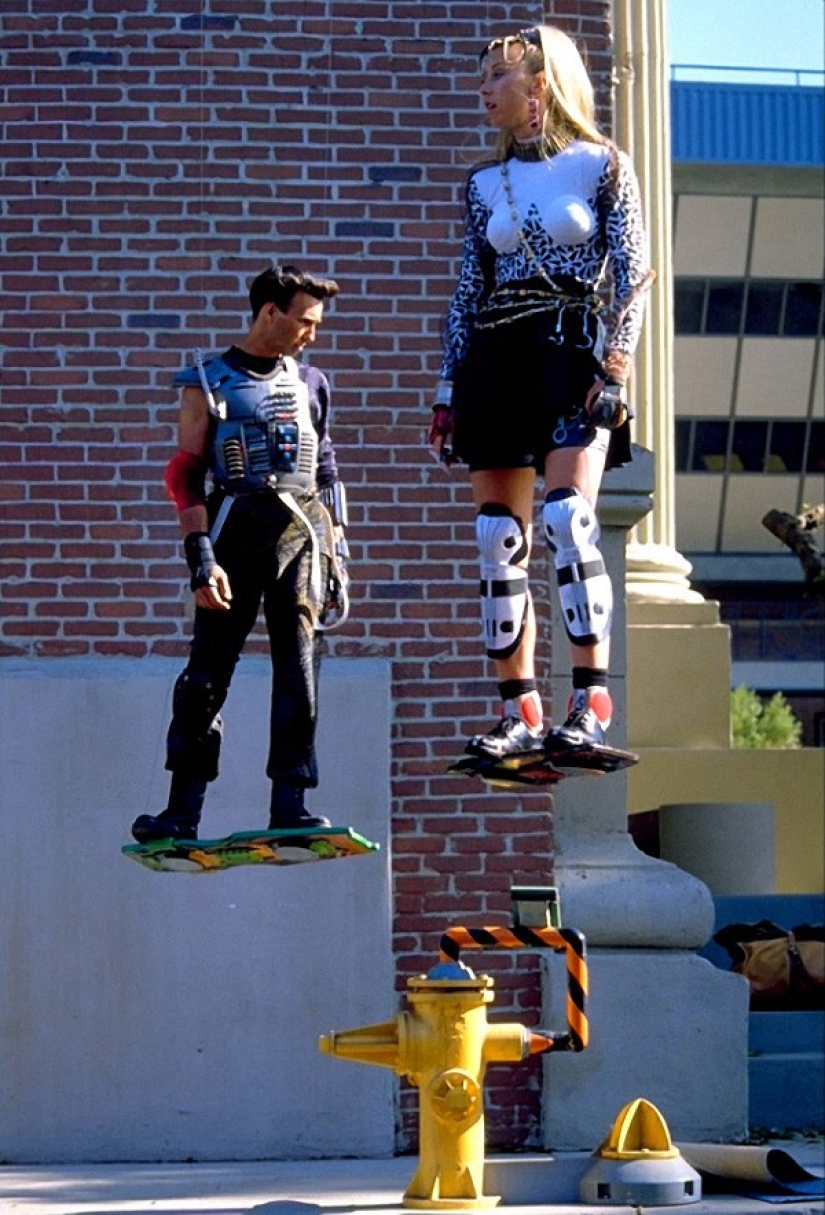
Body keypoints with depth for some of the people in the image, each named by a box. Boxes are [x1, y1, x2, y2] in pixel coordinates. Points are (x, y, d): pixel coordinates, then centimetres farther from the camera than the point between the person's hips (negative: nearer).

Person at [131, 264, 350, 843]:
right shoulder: (208, 383, 5)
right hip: (236, 529, -3)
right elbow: (186, 477, -1)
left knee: (299, 669, -6)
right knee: (208, 669, -4)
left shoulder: (310, 383, 17)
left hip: (303, 533, 3)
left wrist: (337, 551, 13)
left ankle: (290, 805, -7)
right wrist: (202, 559, -11)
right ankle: (183, 810, 0)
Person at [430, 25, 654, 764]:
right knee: (500, 541, -1)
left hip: (573, 355, -5)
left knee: (566, 520, -22)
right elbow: (468, 294, 16)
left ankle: (592, 708, -21)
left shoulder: (601, 165, 3)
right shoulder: (484, 184, 15)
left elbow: (633, 275, -2)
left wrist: (614, 370, -13)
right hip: (495, 363, 5)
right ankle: (521, 717, 3)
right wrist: (448, 393, 11)